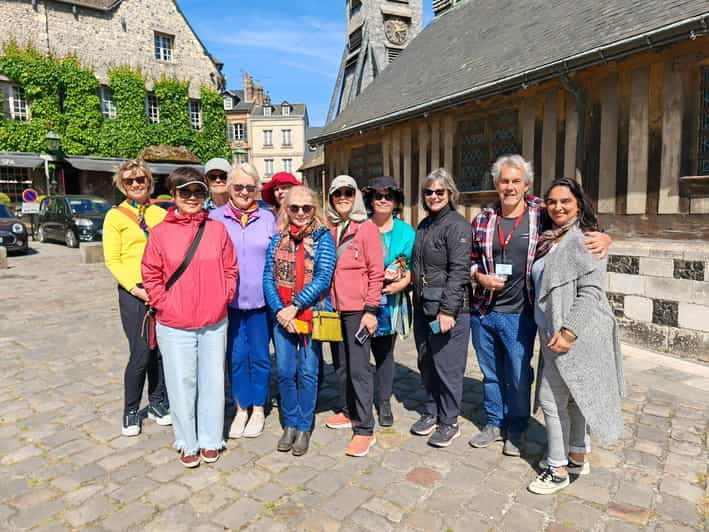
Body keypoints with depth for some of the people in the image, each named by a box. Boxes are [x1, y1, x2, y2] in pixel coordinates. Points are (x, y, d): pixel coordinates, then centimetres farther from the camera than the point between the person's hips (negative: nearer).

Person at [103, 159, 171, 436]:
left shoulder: (161, 214, 10)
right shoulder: (115, 216, 2)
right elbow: (112, 260, -1)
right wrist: (136, 288, -12)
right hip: (133, 292, -3)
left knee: (161, 351, 7)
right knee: (141, 354, -5)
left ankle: (157, 404, 25)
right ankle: (130, 411, 16)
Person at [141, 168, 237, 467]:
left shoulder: (217, 230, 1)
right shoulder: (161, 232, -2)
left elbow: (230, 269, 7)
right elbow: (151, 274, 1)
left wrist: (223, 298, -2)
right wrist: (164, 303, -6)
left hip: (214, 322, 2)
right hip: (174, 324, -1)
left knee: (213, 381, 12)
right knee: (182, 383, 9)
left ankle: (210, 440, 30)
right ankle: (187, 442, 28)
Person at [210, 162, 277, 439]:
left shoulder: (267, 218, 4)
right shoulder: (215, 217, 1)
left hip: (261, 299, 0)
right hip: (229, 300, 0)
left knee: (260, 356, 9)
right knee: (236, 356, 8)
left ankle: (258, 409, 26)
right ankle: (241, 409, 26)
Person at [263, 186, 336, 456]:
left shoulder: (323, 237, -3)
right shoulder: (278, 239, 8)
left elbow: (323, 277, -13)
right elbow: (268, 277, 3)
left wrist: (294, 307, -16)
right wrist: (279, 310, -11)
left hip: (310, 313, -3)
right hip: (282, 315, 3)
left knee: (307, 372, 6)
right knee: (285, 372, 9)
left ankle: (304, 427, 22)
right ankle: (290, 424, 26)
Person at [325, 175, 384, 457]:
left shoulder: (367, 228, -5)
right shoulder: (329, 230, 10)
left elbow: (376, 272, -8)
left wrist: (371, 310, -12)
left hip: (357, 309, -6)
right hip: (335, 308, 6)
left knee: (359, 368, -3)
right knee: (341, 365, 15)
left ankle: (365, 430, 7)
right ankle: (352, 412, 33)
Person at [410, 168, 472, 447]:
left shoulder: (457, 225, -10)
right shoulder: (424, 225, 15)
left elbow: (458, 271, -18)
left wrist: (447, 310, -22)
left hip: (447, 308, -8)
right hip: (423, 306, 8)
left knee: (447, 366, 2)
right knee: (426, 363, 16)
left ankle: (449, 422, 19)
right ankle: (431, 412, 33)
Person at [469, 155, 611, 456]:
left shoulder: (542, 216, -6)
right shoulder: (482, 220, 2)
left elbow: (582, 230, 2)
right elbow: (470, 259, 12)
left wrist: (603, 238, -20)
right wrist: (479, 276, -8)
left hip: (519, 315, -3)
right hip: (483, 312, 3)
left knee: (519, 377, 13)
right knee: (491, 374, 19)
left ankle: (516, 429, 35)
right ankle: (494, 423, 39)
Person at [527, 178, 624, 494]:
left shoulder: (585, 240, -12)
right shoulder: (548, 240, 13)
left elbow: (590, 292, -18)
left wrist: (569, 332, -23)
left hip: (572, 333, -8)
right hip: (552, 331, 8)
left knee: (552, 397, -2)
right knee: (571, 397, 17)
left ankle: (558, 469, 13)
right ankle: (578, 457, 32)